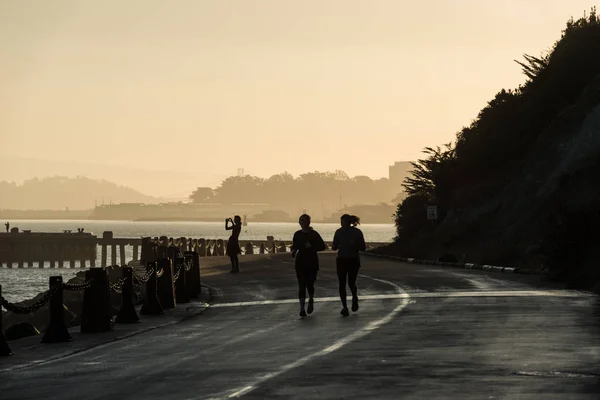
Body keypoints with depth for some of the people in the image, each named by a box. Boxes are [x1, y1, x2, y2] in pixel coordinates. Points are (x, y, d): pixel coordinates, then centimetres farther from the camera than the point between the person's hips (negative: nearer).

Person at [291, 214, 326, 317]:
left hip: (312, 263, -2)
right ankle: (302, 308, -7)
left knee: (310, 284, -1)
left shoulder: (314, 234, -3)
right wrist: (293, 252, -5)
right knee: (301, 285, -6)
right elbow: (294, 246, 17)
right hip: (301, 263, 2)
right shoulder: (297, 234, 7)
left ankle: (311, 300, 31)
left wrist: (312, 246, -18)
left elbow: (323, 246, -3)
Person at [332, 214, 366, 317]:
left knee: (351, 283, -4)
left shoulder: (357, 232, -4)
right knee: (342, 284, -5)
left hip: (353, 261, -2)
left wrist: (354, 246, -19)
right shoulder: (339, 232, 4)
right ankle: (344, 306, -1)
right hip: (341, 260, 2)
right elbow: (334, 247, 9)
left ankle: (355, 299, 28)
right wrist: (335, 246, -14)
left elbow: (363, 247, -2)